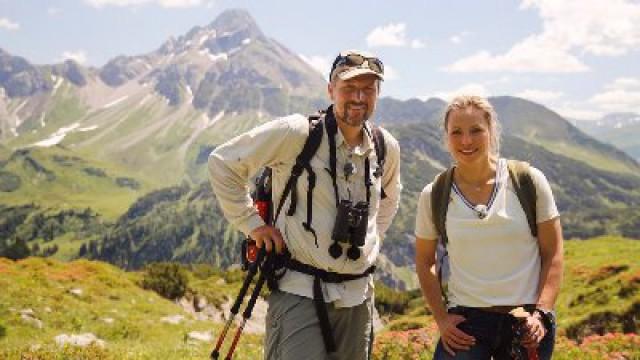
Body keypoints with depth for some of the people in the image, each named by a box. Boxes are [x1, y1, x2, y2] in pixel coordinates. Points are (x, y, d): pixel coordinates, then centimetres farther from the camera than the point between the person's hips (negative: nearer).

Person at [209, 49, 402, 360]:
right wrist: (251, 223, -7)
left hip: (357, 296, 6)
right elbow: (222, 162, -5)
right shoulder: (296, 133, -12)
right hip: (299, 292, -6)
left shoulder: (387, 147, 6)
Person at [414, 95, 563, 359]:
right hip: (466, 321, 0)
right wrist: (441, 319, 1)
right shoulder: (433, 196, -2)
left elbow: (553, 254, 0)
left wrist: (541, 313, -8)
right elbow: (424, 262, 9)